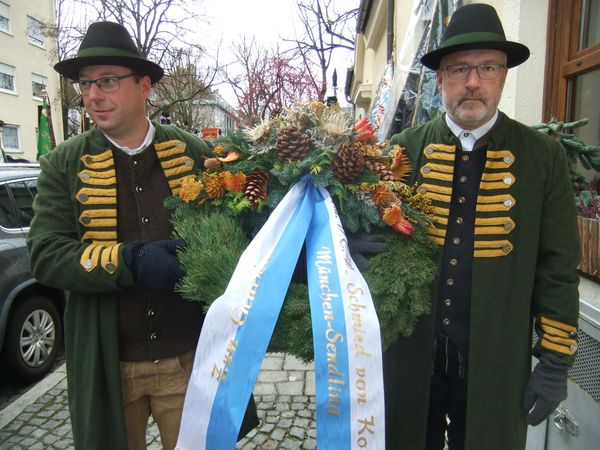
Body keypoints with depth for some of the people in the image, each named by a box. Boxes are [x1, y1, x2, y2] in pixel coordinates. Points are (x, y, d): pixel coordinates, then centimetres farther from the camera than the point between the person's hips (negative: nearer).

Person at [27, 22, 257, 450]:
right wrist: (130, 261, -23)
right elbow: (46, 255, -8)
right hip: (106, 365, 1)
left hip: (189, 359, 0)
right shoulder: (64, 164, 0)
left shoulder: (194, 152, -1)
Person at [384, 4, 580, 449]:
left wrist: (556, 360, -2)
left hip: (496, 362, 0)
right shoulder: (404, 149, -2)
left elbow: (557, 267, -2)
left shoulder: (543, 157, -3)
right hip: (410, 355, 1)